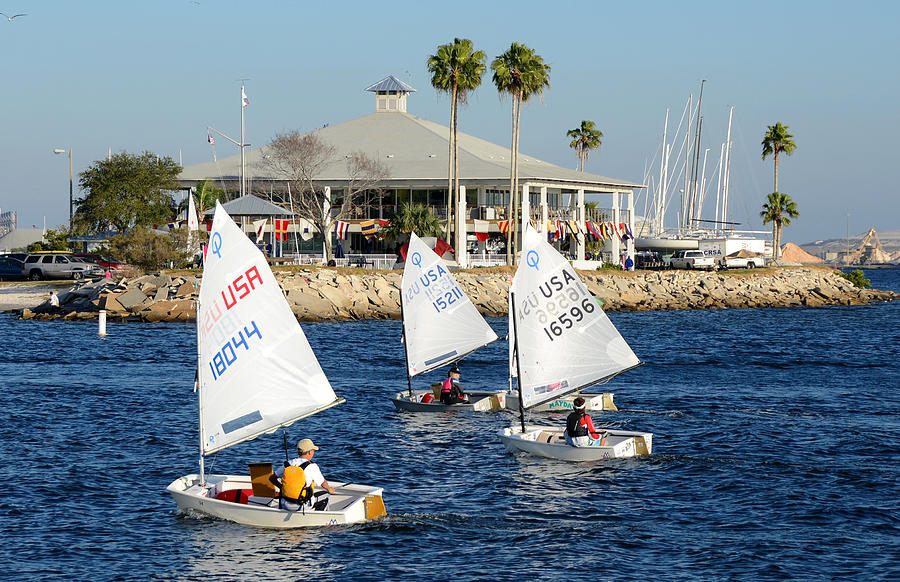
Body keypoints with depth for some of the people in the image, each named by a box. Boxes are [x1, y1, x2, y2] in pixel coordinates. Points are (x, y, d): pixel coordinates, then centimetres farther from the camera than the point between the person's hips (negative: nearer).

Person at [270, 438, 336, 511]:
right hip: (302, 506, -4)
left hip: (285, 505, 4)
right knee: (324, 495, 19)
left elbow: (272, 478, 11)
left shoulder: (288, 464, 2)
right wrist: (330, 490, 27)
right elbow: (323, 484, 5)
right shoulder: (312, 467, -10)